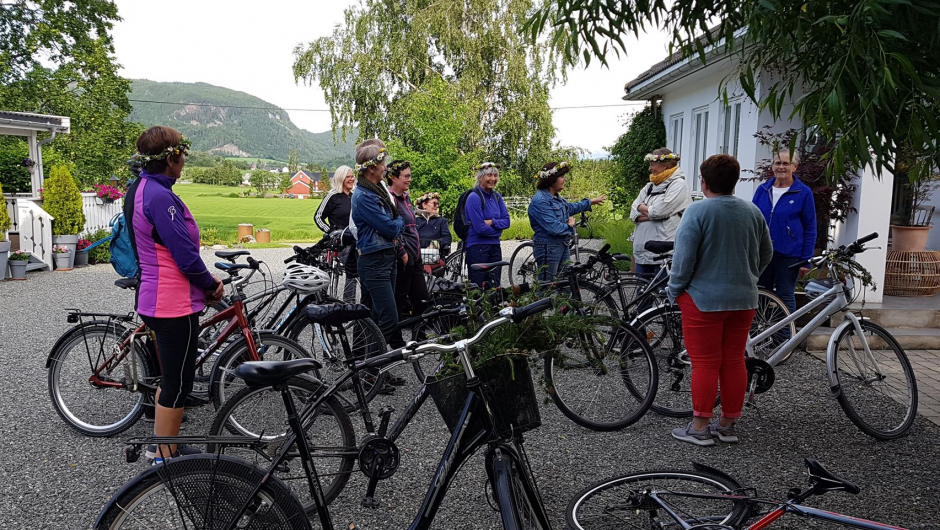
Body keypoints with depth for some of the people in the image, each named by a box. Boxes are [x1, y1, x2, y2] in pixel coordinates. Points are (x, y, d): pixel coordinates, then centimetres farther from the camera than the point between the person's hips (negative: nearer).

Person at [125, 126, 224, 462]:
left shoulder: (138, 189, 10)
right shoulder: (160, 196, -22)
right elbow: (185, 255, -24)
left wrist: (206, 280, 9)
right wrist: (211, 284, -5)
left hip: (155, 298, 10)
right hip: (175, 305, -10)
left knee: (171, 377, 23)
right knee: (177, 383, 3)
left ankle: (161, 444, 36)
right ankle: (166, 457, 17)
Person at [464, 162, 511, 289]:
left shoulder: (496, 196, 10)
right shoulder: (474, 197, -12)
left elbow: (506, 221, 5)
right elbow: (480, 228, -18)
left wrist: (492, 222, -12)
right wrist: (497, 229, -4)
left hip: (494, 246, 7)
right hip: (477, 247, -7)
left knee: (494, 287, 10)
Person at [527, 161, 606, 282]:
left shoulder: (555, 198, 10)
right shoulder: (540, 201, -21)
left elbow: (570, 207, 32)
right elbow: (554, 228, -27)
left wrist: (591, 202, 39)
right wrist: (569, 226, -7)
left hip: (563, 246, 10)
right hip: (548, 248, -10)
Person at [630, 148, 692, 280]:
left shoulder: (678, 185, -4)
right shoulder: (649, 186, 16)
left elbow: (659, 211, -16)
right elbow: (633, 214, 6)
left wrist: (642, 207, 2)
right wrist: (651, 213, -11)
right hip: (642, 250, 7)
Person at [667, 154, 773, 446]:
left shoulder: (697, 211, -12)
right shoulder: (752, 211, 5)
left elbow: (683, 257, -15)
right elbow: (766, 253, 15)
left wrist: (675, 289, -2)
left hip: (704, 299, -5)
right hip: (743, 299, 6)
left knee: (705, 364, 1)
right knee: (734, 362, 12)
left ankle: (700, 428, 8)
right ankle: (727, 425, 22)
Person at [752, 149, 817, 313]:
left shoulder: (804, 193, -2)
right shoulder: (762, 189, 7)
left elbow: (810, 229, -1)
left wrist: (806, 260, -6)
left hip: (788, 255, -3)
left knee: (785, 296, 4)